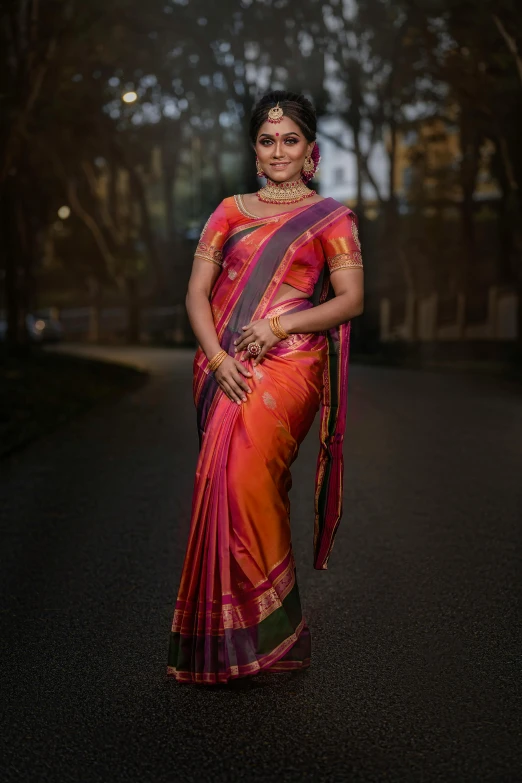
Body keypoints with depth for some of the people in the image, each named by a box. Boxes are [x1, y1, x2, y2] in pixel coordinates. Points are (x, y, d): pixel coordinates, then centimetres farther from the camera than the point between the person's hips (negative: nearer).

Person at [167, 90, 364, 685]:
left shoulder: (331, 218, 9)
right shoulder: (230, 212, 16)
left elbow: (351, 300, 2)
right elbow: (197, 292, 10)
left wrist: (281, 325, -11)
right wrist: (217, 356, -6)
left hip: (288, 366, -4)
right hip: (224, 367, 4)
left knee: (246, 474, -21)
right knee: (225, 477, -5)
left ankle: (265, 629, -9)